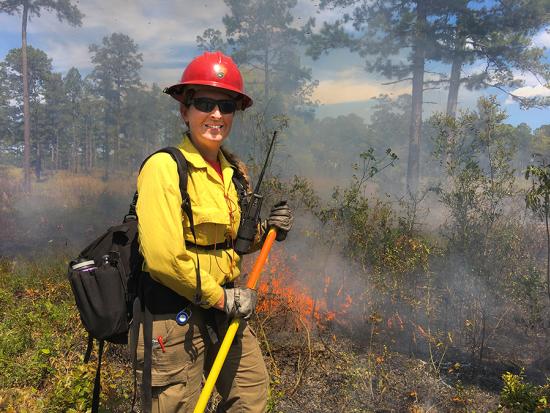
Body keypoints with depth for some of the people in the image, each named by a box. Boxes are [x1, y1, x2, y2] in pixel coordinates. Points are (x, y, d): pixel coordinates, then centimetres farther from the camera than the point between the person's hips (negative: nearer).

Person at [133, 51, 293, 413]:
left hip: (223, 306, 8)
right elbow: (163, 258, -24)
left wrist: (267, 231, -2)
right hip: (174, 313, -7)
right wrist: (221, 297, -14)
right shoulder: (165, 166, -18)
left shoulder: (234, 170, 6)